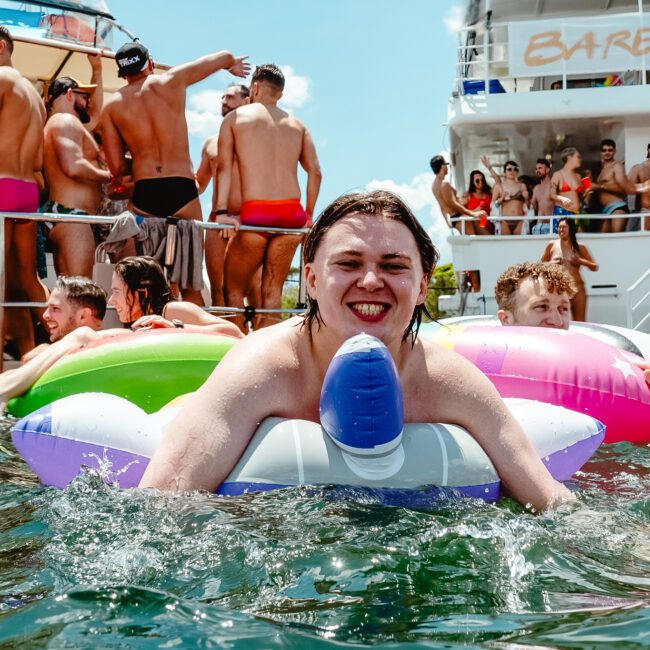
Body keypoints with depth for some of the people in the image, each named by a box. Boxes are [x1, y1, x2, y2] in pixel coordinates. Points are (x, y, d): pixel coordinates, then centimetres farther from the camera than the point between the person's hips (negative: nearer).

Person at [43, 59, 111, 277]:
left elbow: (94, 115, 40)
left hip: (63, 218, 11)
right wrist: (108, 176, -6)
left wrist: (97, 70, 40)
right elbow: (74, 167, -22)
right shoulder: (65, 121, -7)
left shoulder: (63, 124, 26)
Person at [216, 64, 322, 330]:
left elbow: (224, 166, -2)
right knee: (272, 291, 10)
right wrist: (308, 216, 16)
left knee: (233, 288, 10)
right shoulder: (297, 124, 18)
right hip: (293, 214, 4)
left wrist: (222, 212, -8)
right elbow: (315, 171, 10)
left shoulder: (235, 117, 9)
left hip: (255, 213, -3)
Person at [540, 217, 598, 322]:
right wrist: (552, 264, -9)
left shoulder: (579, 247, 5)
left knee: (580, 322, 1)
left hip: (577, 287, 1)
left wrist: (582, 262, -9)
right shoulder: (552, 245, 4)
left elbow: (595, 267, 10)